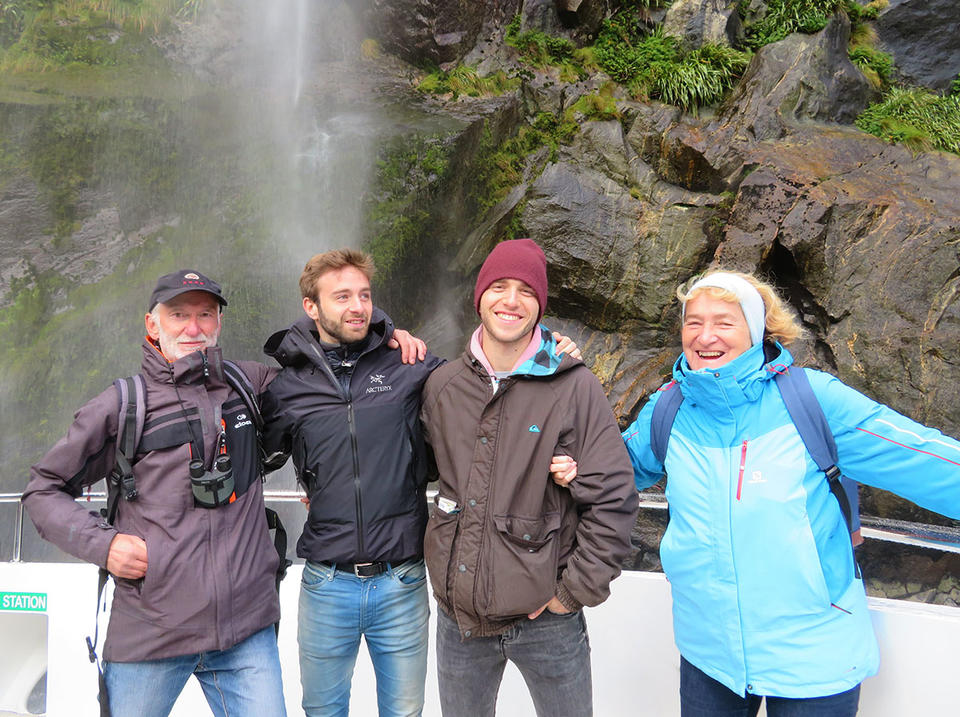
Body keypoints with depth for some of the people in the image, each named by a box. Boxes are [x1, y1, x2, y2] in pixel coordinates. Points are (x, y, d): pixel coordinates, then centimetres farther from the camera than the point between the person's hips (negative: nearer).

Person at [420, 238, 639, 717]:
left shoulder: (575, 388, -10)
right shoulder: (441, 385, 2)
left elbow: (612, 499, -9)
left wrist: (576, 590, -9)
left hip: (546, 619, -3)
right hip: (457, 617, 3)